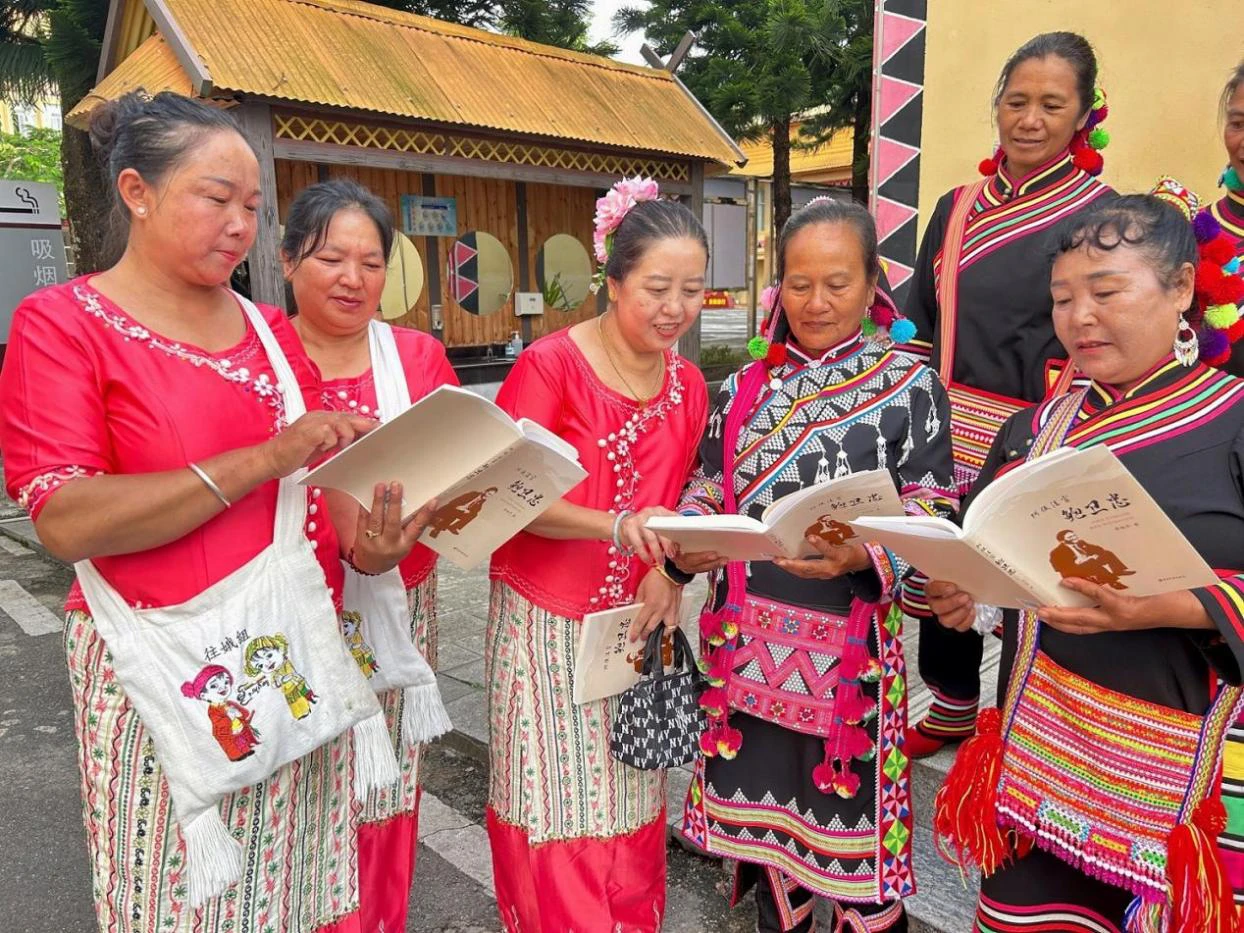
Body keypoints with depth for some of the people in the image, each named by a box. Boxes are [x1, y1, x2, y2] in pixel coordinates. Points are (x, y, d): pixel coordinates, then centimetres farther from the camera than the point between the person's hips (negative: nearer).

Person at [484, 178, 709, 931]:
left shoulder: (689, 386, 4)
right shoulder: (550, 365, -14)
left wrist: (665, 572, -8)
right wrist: (612, 525, -30)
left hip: (636, 624, 5)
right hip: (547, 622, -4)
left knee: (630, 805, 15)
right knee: (558, 810, 6)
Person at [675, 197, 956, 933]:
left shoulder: (910, 387, -2)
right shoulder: (745, 389, 8)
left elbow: (930, 517, -8)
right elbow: (707, 492, 9)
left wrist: (861, 556, -27)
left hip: (848, 648, -3)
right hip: (750, 645, 4)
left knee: (851, 824, 8)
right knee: (766, 809, 18)